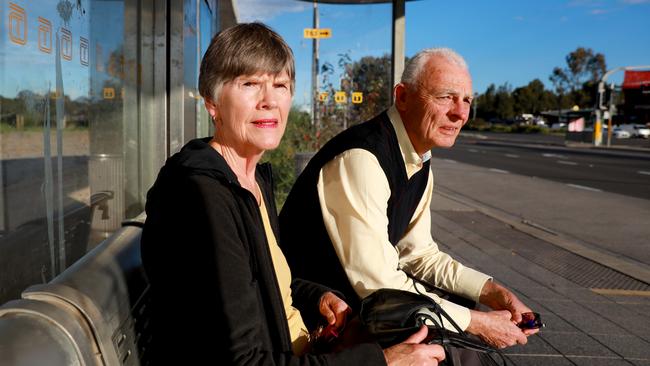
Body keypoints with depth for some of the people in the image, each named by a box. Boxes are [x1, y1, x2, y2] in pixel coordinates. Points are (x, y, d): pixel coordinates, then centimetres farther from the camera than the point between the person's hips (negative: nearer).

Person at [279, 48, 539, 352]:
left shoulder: (419, 163, 2)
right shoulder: (361, 158, -28)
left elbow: (419, 253, 11)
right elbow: (377, 282, -29)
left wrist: (491, 291, -2)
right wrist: (477, 323, -20)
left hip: (360, 291, 9)